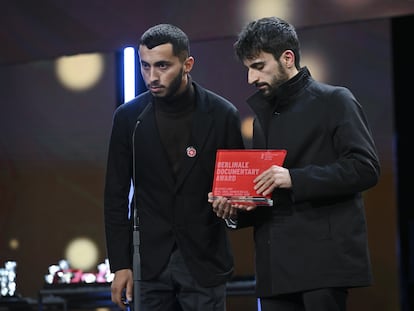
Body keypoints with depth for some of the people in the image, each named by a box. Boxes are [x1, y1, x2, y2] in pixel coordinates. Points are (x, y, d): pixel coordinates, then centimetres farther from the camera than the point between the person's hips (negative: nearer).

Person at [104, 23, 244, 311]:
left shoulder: (222, 114, -4)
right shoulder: (129, 117, 0)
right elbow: (116, 197, 5)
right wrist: (120, 265, 1)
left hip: (204, 260, -1)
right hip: (152, 262, 1)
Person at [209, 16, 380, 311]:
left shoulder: (335, 101, 0)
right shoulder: (262, 115, 21)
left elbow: (365, 168, -11)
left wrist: (295, 178, -18)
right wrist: (236, 211, 3)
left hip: (323, 257, -6)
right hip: (275, 264, 6)